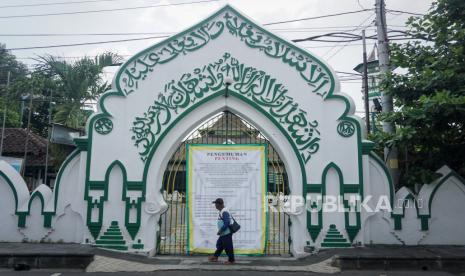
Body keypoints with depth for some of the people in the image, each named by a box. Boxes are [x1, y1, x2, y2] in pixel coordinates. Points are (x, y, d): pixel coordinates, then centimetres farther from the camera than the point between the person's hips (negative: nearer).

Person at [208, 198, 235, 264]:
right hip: (223, 234, 10)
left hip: (226, 233, -10)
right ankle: (215, 257, 30)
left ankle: (231, 260, 12)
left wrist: (220, 231, -20)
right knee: (219, 244, 18)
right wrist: (220, 231, 17)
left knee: (228, 247, 0)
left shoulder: (224, 212, -22)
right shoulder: (221, 211, 11)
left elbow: (227, 223, -27)